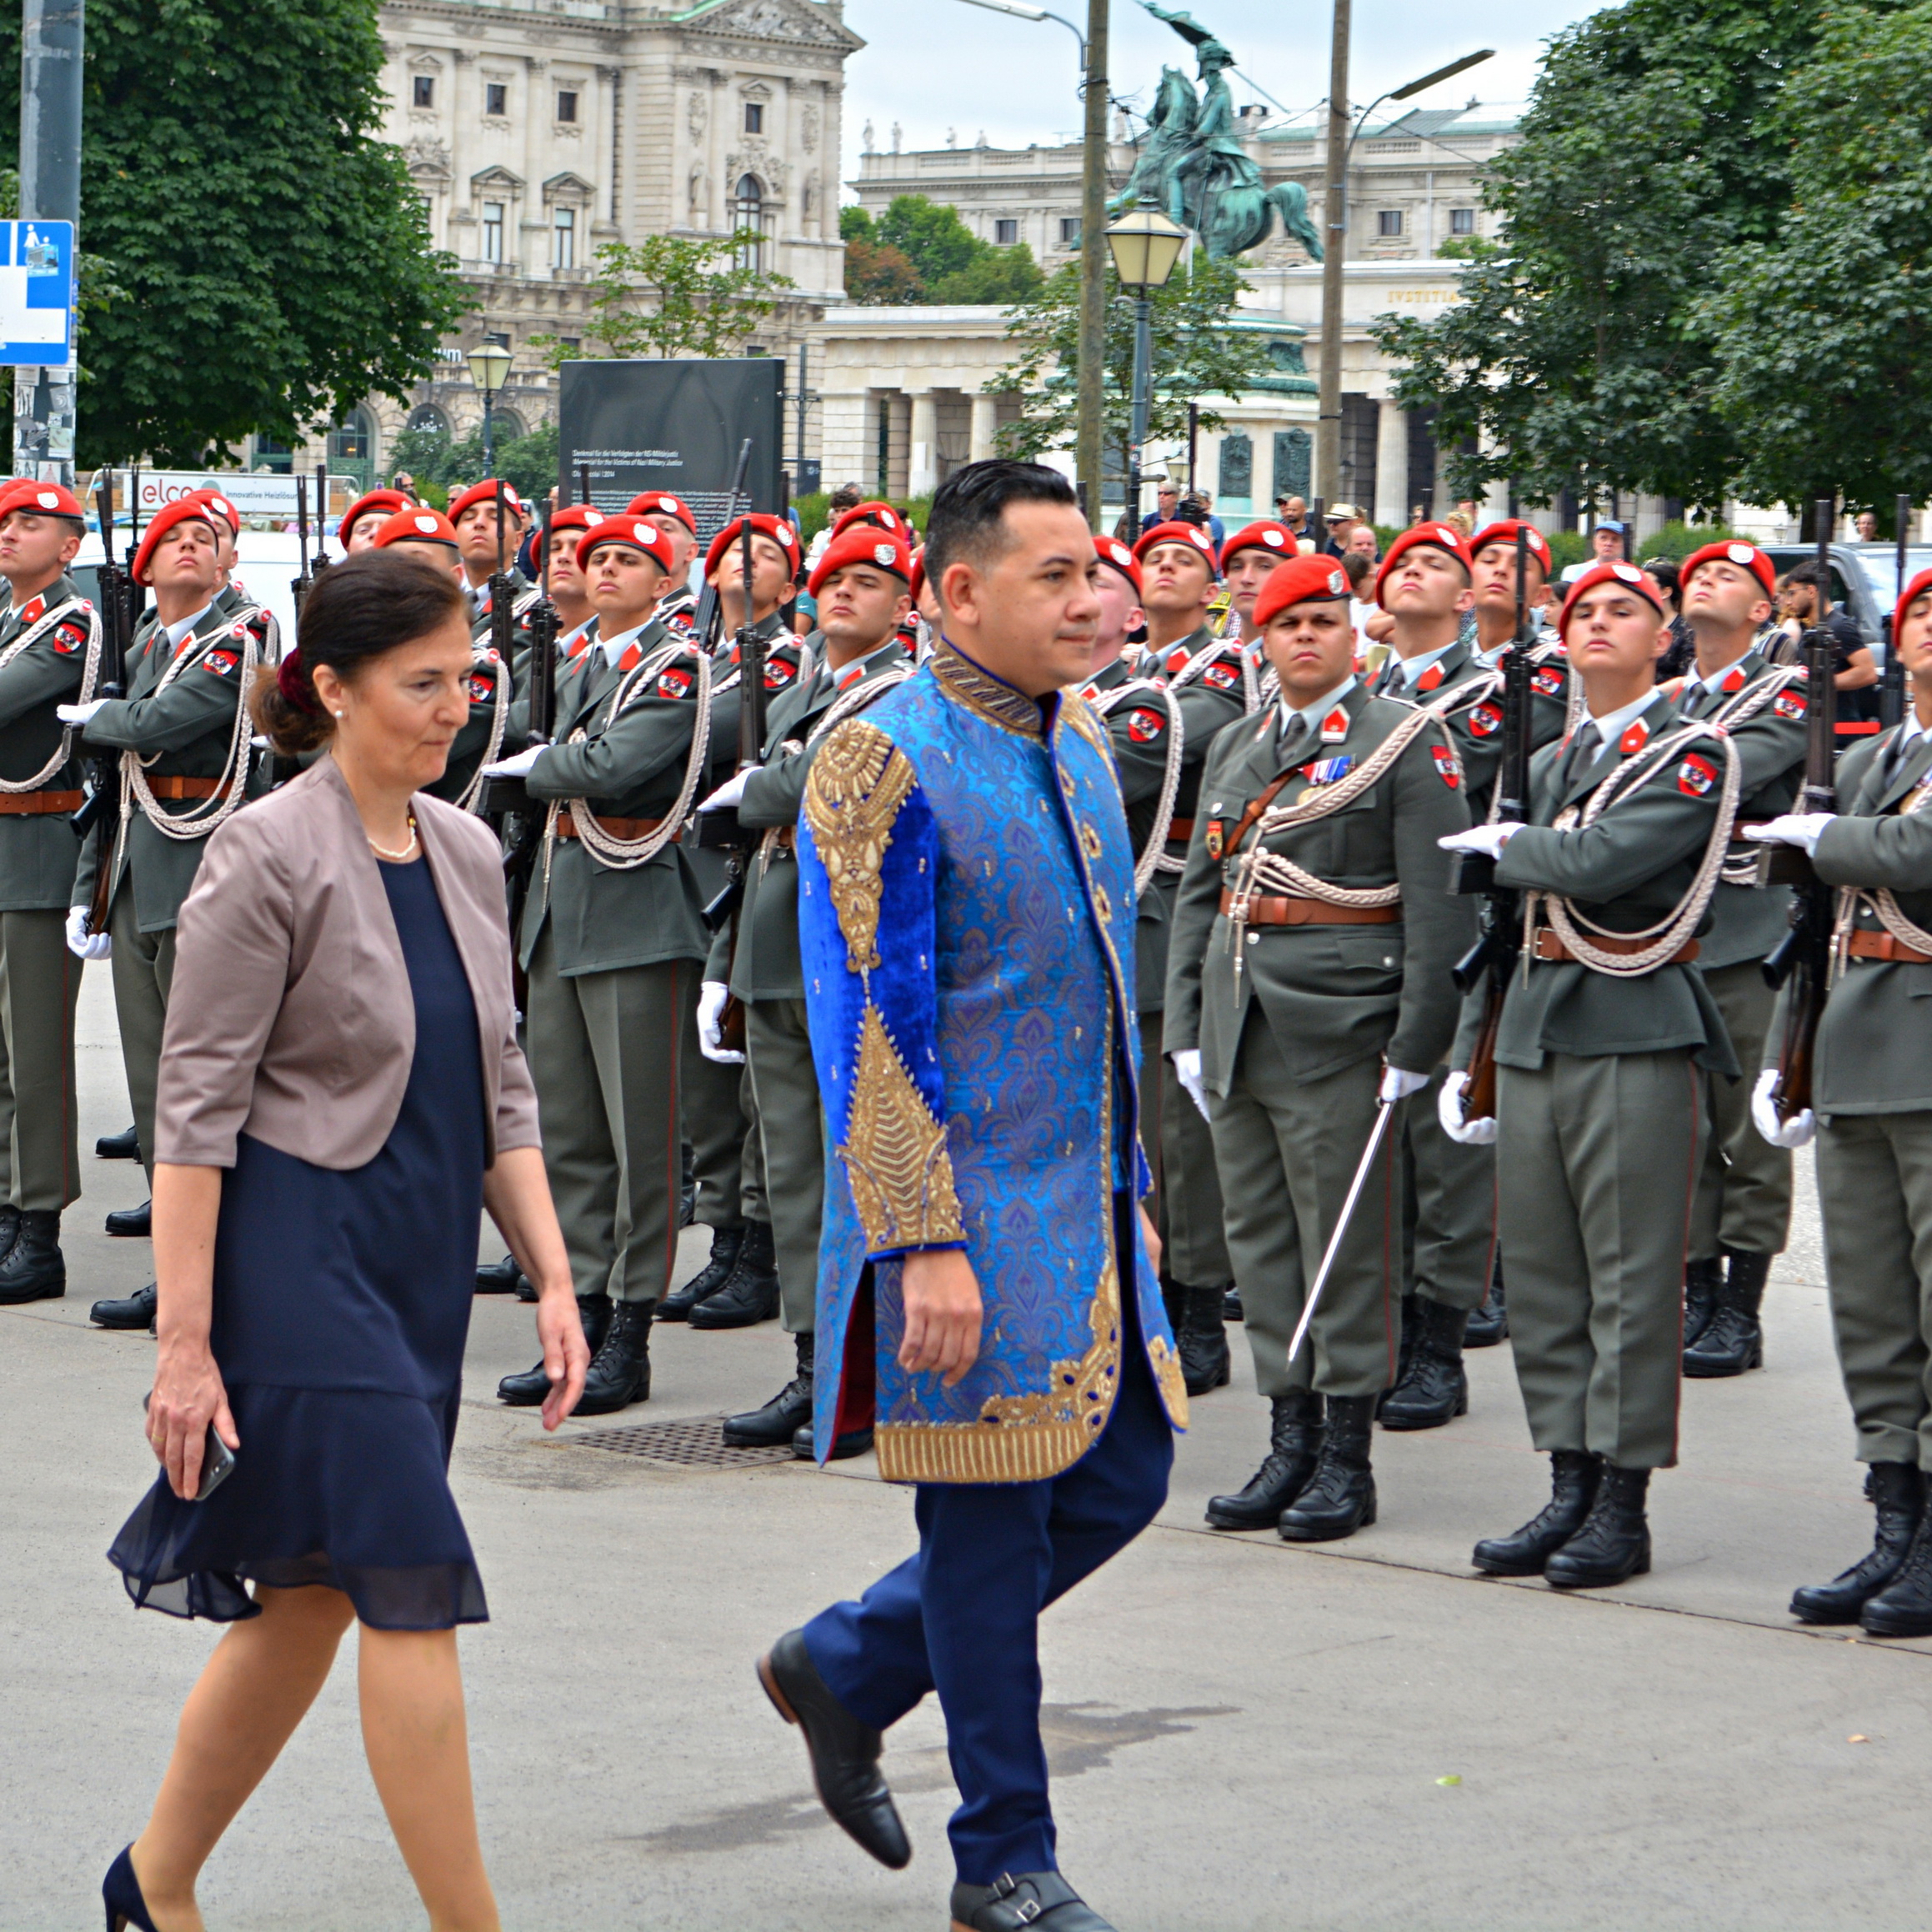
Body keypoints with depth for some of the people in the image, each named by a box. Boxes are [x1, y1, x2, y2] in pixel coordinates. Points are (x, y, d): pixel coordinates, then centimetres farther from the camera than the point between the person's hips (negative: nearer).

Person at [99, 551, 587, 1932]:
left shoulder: (467, 855, 10)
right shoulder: (268, 857, -11)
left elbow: (501, 1090, 15)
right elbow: (196, 1108, -13)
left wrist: (552, 1273, 6)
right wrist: (185, 1340, -16)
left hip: (424, 1268, 7)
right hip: (299, 1259, -7)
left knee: (309, 1600, 13)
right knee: (417, 1591, -10)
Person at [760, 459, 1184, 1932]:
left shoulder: (1081, 742, 11)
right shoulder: (886, 763, -15)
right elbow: (870, 1023, -18)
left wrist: (1130, 1188, 19)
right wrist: (927, 1245, -21)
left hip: (1083, 1206, 8)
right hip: (971, 1217, -8)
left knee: (1123, 1481, 11)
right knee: (994, 1524, 0)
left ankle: (844, 1669, 27)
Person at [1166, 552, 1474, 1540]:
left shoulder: (1407, 742, -4)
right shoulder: (1234, 747, 15)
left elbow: (1440, 904, -8)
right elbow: (1197, 894, 17)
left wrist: (1416, 1043, -13)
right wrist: (1186, 1030, 10)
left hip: (1339, 1031, -6)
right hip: (1240, 1031, 6)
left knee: (1346, 1246, -1)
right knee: (1259, 1239, 9)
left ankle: (1347, 1458, 6)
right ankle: (1288, 1445, 18)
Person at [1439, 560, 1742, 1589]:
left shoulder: (1694, 756, -4)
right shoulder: (1545, 765, 19)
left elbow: (1604, 860, -21)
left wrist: (1506, 845, -3)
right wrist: (1472, 1056, 17)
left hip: (1637, 1038, -7)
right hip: (1533, 1034, 7)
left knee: (1633, 1277, -4)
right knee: (1541, 1275, 8)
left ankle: (1624, 1506, 0)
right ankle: (1570, 1492, 15)